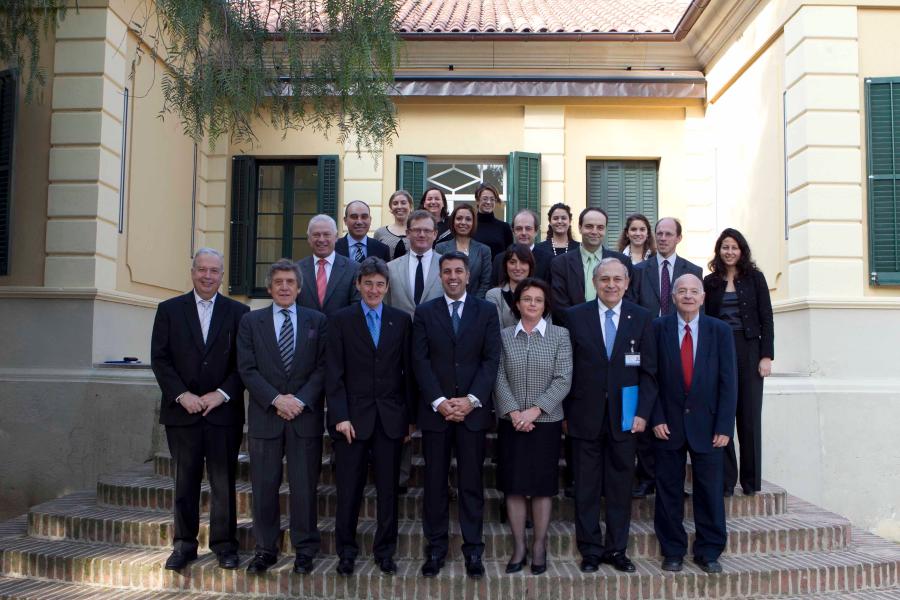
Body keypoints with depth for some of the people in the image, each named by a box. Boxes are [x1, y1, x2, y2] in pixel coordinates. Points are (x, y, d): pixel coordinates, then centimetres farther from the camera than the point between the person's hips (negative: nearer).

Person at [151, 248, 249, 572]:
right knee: (185, 480, 8)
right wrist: (182, 395, -9)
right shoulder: (169, 310, 6)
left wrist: (222, 394, -9)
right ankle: (184, 544, 19)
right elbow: (159, 359, 1)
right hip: (182, 411, 1)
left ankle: (224, 544, 15)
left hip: (224, 411, 0)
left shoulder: (238, 312, 5)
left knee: (223, 481, 4)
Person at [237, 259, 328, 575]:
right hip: (265, 416, 1)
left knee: (304, 486, 4)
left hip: (306, 415, 0)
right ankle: (266, 548, 20)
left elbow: (322, 367, 2)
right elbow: (247, 369, -1)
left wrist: (301, 400, -11)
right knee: (264, 486, 6)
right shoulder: (251, 321, 7)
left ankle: (304, 550, 15)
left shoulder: (317, 320, 7)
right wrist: (276, 399, -11)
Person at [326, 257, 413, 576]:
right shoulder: (340, 320, 2)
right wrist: (340, 416, -9)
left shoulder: (401, 320, 7)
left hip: (390, 417, 1)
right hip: (353, 416, -1)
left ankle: (385, 551, 22)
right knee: (349, 490, 6)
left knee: (388, 489, 8)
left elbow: (407, 370, 6)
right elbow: (334, 373, -2)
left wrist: (408, 416, 4)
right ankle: (346, 551, 22)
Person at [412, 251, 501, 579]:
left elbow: (491, 359, -1)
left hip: (473, 408, 0)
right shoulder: (424, 312, 6)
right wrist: (439, 401, -11)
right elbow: (420, 361, 0)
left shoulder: (486, 311, 6)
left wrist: (471, 399, -12)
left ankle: (473, 550, 14)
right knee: (435, 482, 6)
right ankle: (435, 548, 17)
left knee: (471, 482, 5)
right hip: (435, 409, 1)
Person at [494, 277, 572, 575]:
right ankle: (518, 546, 16)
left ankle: (539, 546, 18)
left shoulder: (560, 336, 1)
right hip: (511, 422, 1)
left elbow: (563, 380, -6)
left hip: (546, 421, -1)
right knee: (514, 485, 4)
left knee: (542, 485, 5)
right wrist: (513, 411, -14)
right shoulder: (503, 336, 5)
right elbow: (499, 379, -1)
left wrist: (535, 409, -15)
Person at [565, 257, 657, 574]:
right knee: (586, 487, 7)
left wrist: (642, 413, -4)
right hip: (585, 415, -1)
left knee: (620, 486, 9)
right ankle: (590, 550, 19)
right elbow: (567, 369, 1)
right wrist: (565, 413, -2)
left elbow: (648, 370, 3)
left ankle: (616, 549, 23)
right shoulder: (575, 316, 1)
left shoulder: (642, 318, 4)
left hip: (624, 416, 1)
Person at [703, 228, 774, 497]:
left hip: (749, 351, -1)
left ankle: (751, 481, 13)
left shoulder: (754, 278, 5)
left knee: (750, 416, 3)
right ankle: (726, 480, 7)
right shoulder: (710, 282, 8)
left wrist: (766, 356, -7)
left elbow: (766, 319, 1)